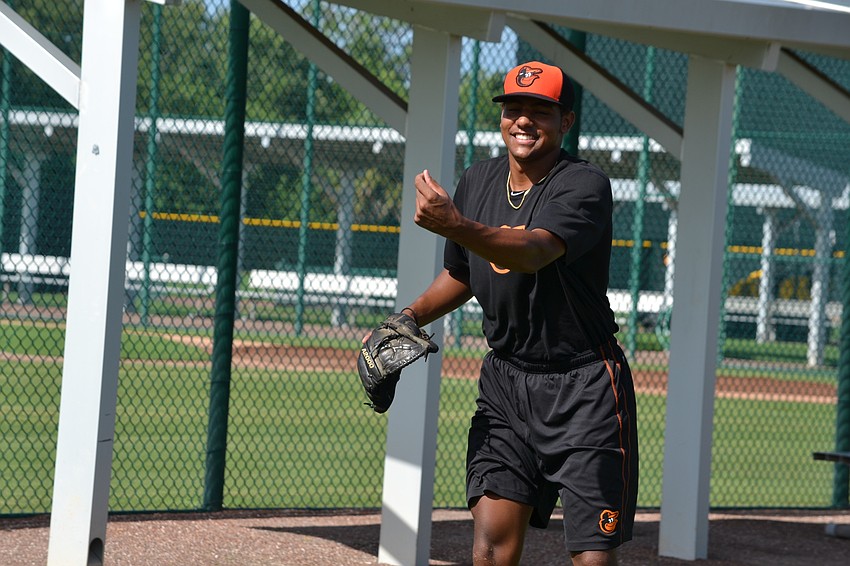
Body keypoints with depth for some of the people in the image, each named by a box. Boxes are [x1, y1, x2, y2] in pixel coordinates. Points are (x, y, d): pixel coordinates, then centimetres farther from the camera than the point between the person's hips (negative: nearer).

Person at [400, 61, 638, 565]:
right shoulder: (478, 181, 8)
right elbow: (461, 275, 24)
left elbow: (534, 252, -33)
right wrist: (410, 317, 9)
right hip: (505, 379, 5)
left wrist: (455, 226, -46)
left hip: (584, 389, -5)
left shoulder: (586, 186, -14)